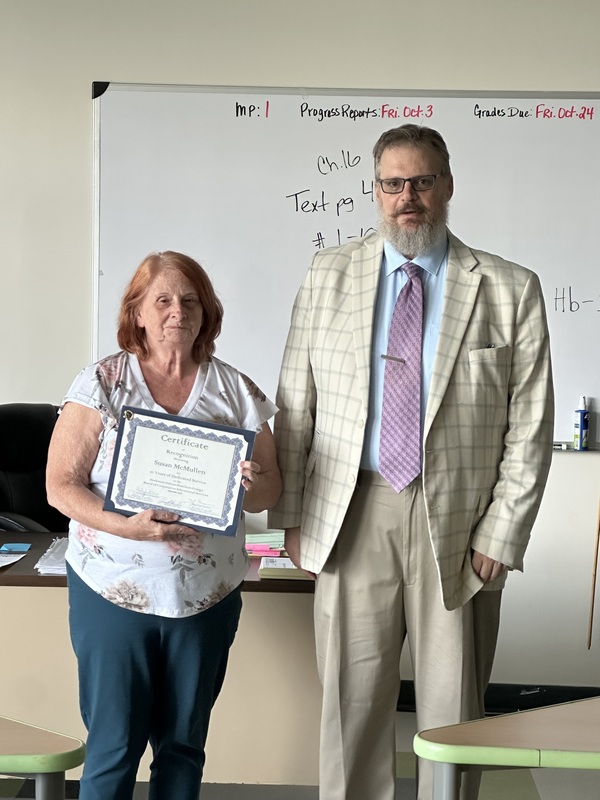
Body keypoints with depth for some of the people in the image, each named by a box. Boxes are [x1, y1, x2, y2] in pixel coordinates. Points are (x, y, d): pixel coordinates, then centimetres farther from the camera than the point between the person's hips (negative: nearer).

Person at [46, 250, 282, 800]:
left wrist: (254, 487, -17)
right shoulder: (100, 384, -3)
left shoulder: (237, 392, 3)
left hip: (207, 594, 2)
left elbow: (270, 490, 6)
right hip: (113, 589, -2)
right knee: (114, 745, 5)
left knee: (183, 743, 13)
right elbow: (61, 485, -6)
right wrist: (126, 527, -22)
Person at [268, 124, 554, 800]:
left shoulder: (510, 290, 0)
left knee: (452, 708, 11)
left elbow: (529, 428, 0)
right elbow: (294, 405, 6)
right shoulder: (328, 275, 6)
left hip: (457, 521, -1)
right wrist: (291, 514, 2)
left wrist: (501, 535, -5)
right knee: (351, 699, 10)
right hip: (352, 516, 1)